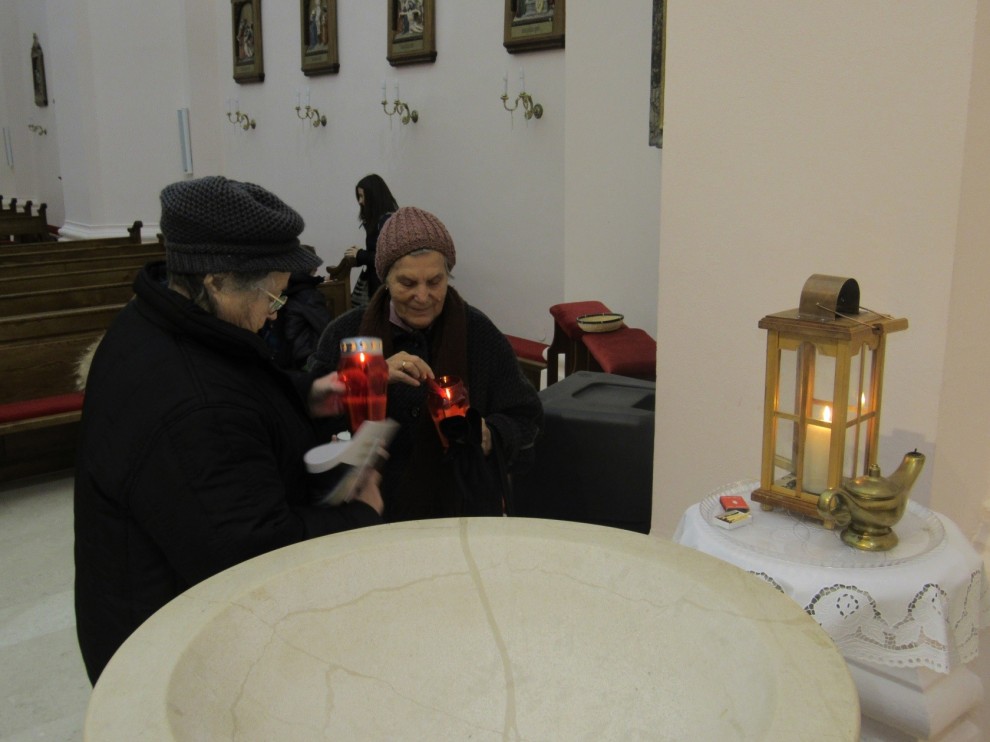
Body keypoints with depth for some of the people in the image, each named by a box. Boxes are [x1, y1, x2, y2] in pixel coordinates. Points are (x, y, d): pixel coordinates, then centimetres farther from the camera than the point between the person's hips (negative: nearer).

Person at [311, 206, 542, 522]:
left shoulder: (479, 333, 5)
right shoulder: (344, 333, 5)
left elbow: (526, 419, 8)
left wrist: (489, 439, -13)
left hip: (463, 509, 1)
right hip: (371, 515, 0)